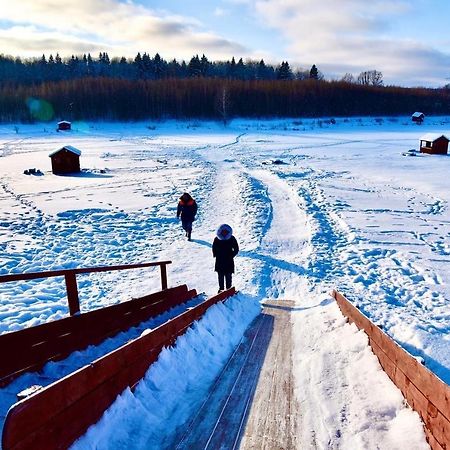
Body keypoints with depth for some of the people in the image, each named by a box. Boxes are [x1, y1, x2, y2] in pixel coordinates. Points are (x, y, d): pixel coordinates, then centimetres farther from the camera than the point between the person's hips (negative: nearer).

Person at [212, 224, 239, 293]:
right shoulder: (217, 239, -1)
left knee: (228, 276, 3)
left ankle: (228, 288, 12)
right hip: (219, 261, 2)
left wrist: (231, 255, -9)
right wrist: (216, 255, -3)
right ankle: (221, 288, 20)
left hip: (229, 261, -2)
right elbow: (214, 248, 11)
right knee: (220, 276, 9)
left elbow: (236, 249, 1)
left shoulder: (232, 239, -5)